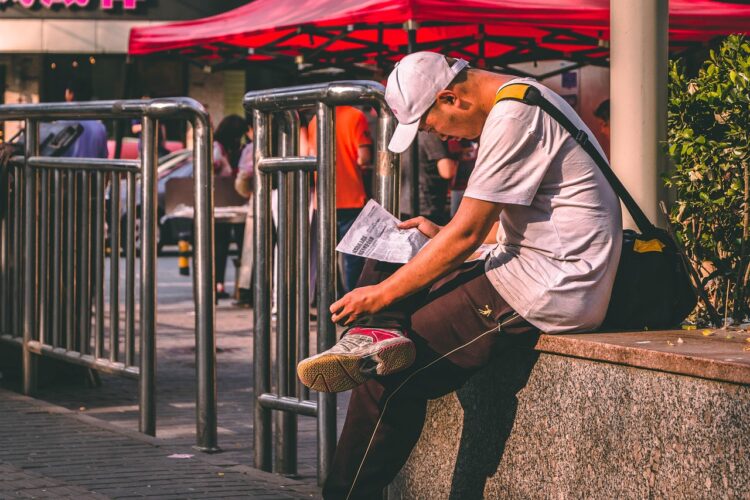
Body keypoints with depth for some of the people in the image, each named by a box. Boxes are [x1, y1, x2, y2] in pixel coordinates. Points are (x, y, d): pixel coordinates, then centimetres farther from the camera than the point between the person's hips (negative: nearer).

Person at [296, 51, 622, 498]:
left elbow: (466, 234, -17)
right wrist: (443, 235, 19)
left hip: (551, 290, -11)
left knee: (391, 378, -11)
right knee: (382, 269, 9)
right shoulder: (521, 104, 15)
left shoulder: (513, 117, -16)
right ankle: (382, 333, -21)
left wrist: (382, 294, -11)